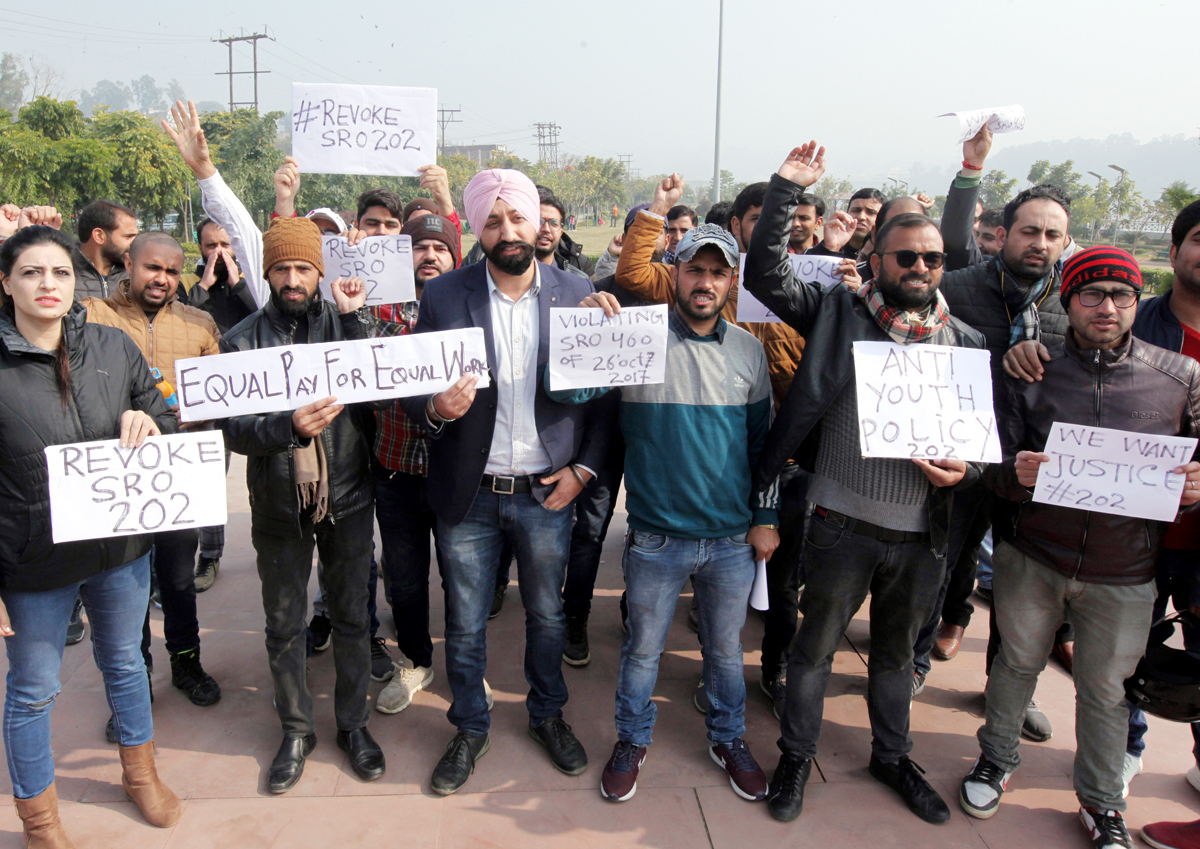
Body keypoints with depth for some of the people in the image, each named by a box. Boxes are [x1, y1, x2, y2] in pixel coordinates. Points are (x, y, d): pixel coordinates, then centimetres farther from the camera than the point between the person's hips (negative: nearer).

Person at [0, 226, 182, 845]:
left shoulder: (113, 346, -3)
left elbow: (164, 416, 9)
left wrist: (148, 421, -16)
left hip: (122, 545, 3)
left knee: (124, 662, 22)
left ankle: (140, 772, 47)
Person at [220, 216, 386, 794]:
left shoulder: (344, 322, -1)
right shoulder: (242, 341, -1)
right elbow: (234, 429, -10)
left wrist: (355, 318, -19)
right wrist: (290, 426, -28)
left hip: (346, 498, 0)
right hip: (278, 505, 0)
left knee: (351, 616, 12)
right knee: (284, 626, 12)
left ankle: (353, 723, 30)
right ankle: (296, 730, 31)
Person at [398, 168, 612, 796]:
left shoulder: (578, 295, -4)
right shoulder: (443, 297, -5)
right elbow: (411, 393, -3)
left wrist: (584, 468, -7)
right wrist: (436, 408, -25)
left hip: (547, 491, 1)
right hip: (469, 493, 0)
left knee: (547, 614, 18)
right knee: (465, 624, 13)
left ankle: (547, 714, 42)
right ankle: (470, 729, 36)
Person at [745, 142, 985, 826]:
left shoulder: (967, 343, 6)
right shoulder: (839, 313, -2)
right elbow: (765, 274, -8)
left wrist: (965, 470, -9)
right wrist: (788, 188, -14)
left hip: (921, 536, 3)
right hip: (842, 527, -3)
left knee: (898, 654, 22)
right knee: (816, 646, 13)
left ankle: (893, 756, 43)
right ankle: (797, 757, 33)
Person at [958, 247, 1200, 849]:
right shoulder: (1032, 374, -3)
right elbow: (998, 469, -3)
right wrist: (1015, 473, -25)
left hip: (1123, 575, 0)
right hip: (1031, 557, 0)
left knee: (1105, 690, 14)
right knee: (1018, 663, 18)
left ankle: (1100, 801, 35)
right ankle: (997, 758, 41)